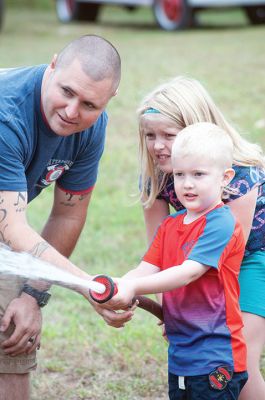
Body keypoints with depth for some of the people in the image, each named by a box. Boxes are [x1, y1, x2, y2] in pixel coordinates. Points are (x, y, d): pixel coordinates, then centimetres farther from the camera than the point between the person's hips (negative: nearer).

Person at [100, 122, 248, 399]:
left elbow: (189, 272, -23)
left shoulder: (222, 223, -13)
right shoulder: (169, 225, 13)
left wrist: (133, 287, -31)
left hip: (216, 356, -8)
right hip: (179, 355, 8)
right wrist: (114, 289, -17)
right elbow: (146, 270, 4)